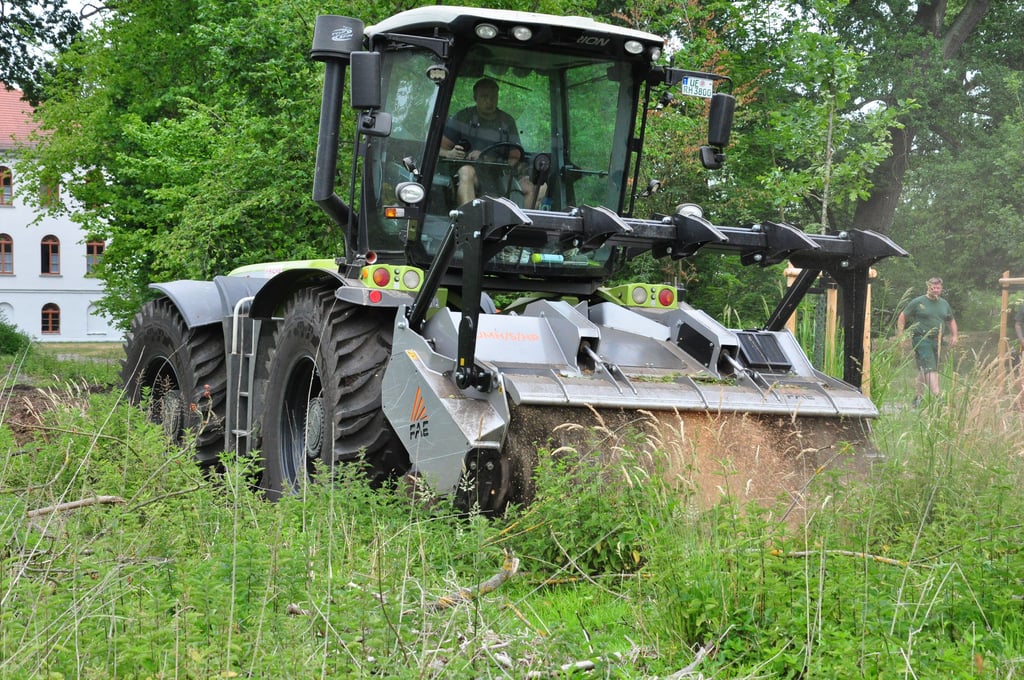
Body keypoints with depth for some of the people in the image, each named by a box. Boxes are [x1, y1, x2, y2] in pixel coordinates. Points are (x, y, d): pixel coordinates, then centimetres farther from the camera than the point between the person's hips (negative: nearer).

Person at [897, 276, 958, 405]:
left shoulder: (944, 304, 17)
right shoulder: (918, 302, 0)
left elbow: (951, 321, 30)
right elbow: (902, 317, 4)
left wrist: (954, 335, 14)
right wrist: (900, 335, -4)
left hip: (936, 340, 6)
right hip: (921, 338, -6)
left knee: (923, 370, 9)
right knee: (930, 368, -17)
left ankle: (917, 398, 16)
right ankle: (937, 396, -27)